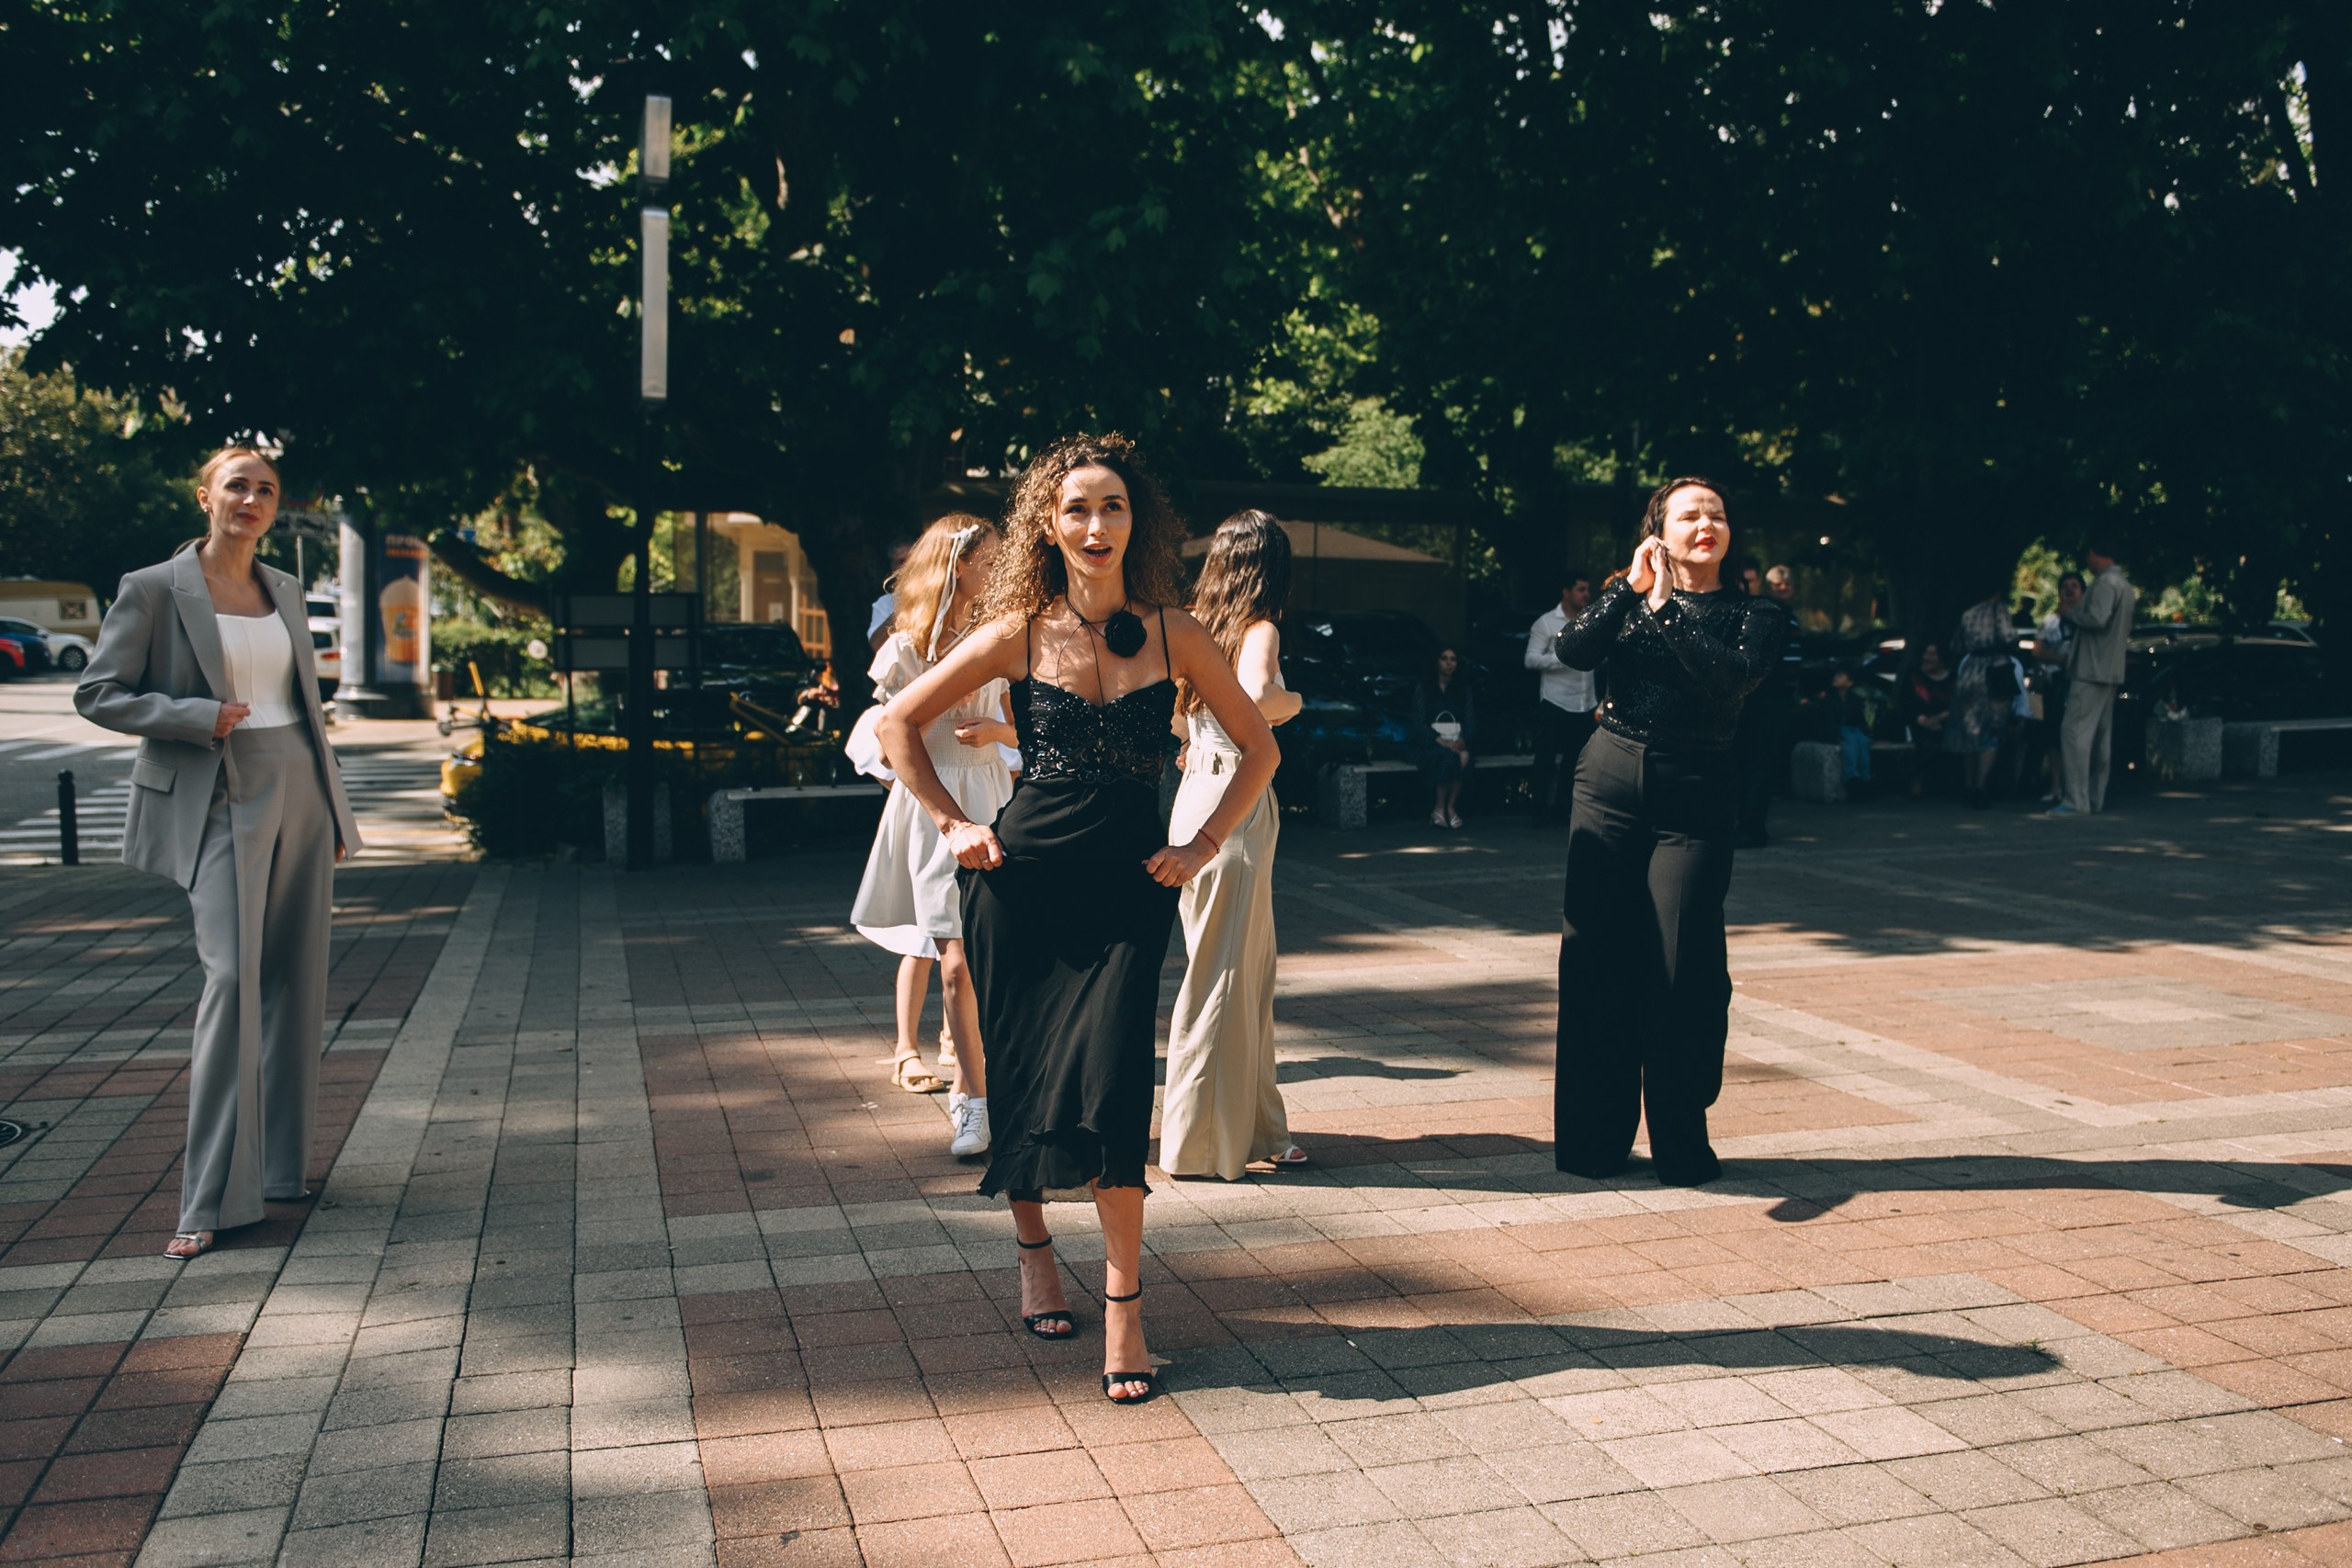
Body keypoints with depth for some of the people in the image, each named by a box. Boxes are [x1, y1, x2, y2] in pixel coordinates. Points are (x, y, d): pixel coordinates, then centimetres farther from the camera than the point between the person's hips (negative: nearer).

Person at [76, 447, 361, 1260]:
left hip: (300, 794, 6)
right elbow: (97, 694, -3)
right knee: (233, 976, -14)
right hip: (222, 803, -5)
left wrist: (335, 811, 17)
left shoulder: (285, 591, 13)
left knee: (295, 981, 7)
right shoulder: (154, 590, -2)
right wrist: (199, 718, -15)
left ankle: (281, 1162, 19)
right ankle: (213, 1196, -8)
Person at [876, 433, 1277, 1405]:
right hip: (1024, 875, 1)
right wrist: (953, 825, 1)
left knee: (1111, 1074, -13)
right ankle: (1033, 1249, 32)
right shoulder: (1019, 633, -1)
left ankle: (1123, 1306, -3)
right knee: (1019, 1072, 7)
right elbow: (899, 724, 7)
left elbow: (1258, 748, 9)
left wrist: (1203, 845, 0)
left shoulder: (1173, 633, 1)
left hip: (1130, 884, 0)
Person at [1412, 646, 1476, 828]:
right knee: (1450, 756, -37)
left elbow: (1470, 721, 7)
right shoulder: (1423, 688, 5)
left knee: (1463, 757, -35)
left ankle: (1451, 807, -22)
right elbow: (1419, 723, -4)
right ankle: (1439, 808, -24)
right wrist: (1441, 741, -20)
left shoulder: (1464, 689, 14)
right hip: (1432, 744, -2)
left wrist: (1462, 741, -15)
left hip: (1457, 742, 2)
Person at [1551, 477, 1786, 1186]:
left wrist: (1667, 610, -14)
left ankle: (1681, 1146, 11)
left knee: (1682, 967, -4)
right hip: (1610, 780, 2)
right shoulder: (1627, 596, 10)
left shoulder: (1754, 615, 5)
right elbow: (1573, 651, -7)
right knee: (1595, 958, 3)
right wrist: (1630, 587, -12)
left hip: (1694, 796, -2)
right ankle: (1593, 1138, 15)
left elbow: (1732, 679, -15)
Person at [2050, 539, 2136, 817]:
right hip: (2111, 671, 10)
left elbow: (2097, 618, -26)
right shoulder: (2125, 585, 20)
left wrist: (2069, 614, -9)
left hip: (2092, 670, -10)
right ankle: (2096, 798, 16)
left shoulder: (2105, 583, -13)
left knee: (2075, 731, -13)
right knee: (2100, 736, 12)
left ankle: (2077, 801, -18)